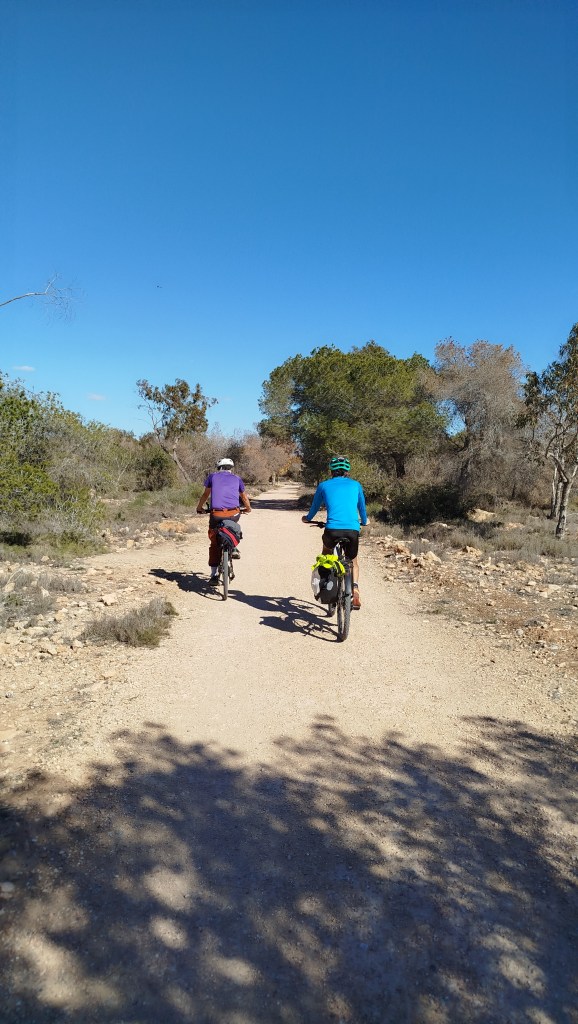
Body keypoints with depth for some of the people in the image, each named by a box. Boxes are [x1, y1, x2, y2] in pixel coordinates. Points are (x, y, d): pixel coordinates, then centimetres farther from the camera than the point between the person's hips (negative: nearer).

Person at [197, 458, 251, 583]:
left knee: (214, 544, 12)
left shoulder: (212, 476, 16)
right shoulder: (237, 478, 18)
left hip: (216, 514, -1)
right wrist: (248, 508, 48)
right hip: (234, 514, 1)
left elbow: (205, 495, 26)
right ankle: (233, 549, 20)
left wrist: (199, 507, 43)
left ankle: (214, 574, 10)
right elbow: (244, 497, 29)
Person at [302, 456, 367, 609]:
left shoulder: (324, 485, 16)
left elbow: (315, 506, 29)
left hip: (332, 529, -1)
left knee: (326, 552, 32)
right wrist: (364, 522, 52)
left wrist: (307, 518, 50)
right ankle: (355, 587, 1)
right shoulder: (356, 485, 19)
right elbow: (362, 506, 32)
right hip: (353, 530, 1)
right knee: (353, 561, 25)